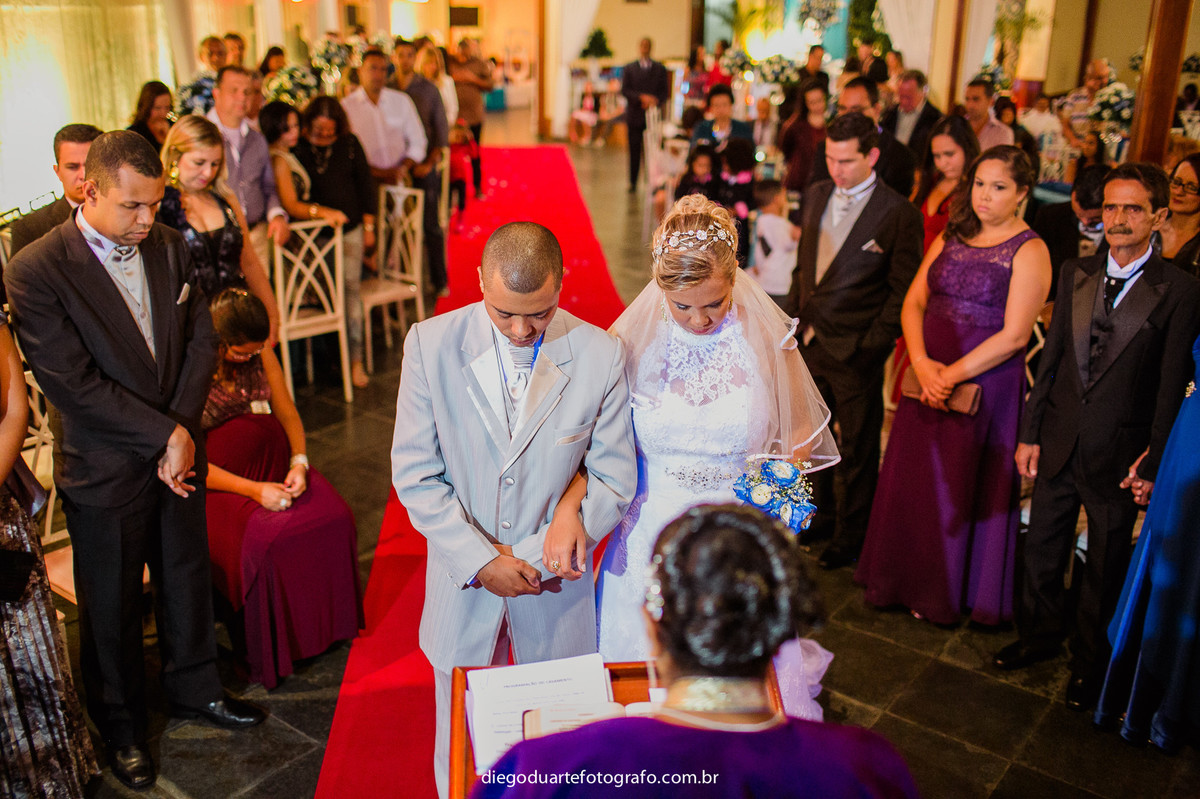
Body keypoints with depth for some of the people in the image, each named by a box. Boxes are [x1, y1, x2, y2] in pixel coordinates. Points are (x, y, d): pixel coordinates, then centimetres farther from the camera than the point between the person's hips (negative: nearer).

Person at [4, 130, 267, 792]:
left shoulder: (169, 247, -2)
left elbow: (200, 339, 0)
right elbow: (73, 385, -22)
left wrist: (182, 430, -11)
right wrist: (165, 434, -19)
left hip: (178, 450, 5)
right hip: (106, 469, -5)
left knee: (187, 577, 20)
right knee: (112, 604, 13)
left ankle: (193, 689, 43)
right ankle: (121, 725, 36)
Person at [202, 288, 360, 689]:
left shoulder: (261, 354, 2)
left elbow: (288, 415, 8)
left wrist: (299, 462, -13)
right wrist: (253, 490, -23)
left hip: (271, 466, 5)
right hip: (214, 483, -5)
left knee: (335, 518, -19)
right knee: (261, 541, -32)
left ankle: (326, 626, 0)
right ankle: (264, 652, -10)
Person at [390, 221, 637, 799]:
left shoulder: (601, 355, -13)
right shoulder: (430, 344, -12)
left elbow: (614, 480, -6)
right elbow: (415, 474, -8)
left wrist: (530, 556, -14)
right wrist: (480, 561, -16)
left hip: (555, 585, 0)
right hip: (462, 584, 0)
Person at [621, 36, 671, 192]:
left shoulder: (660, 69, 10)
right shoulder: (629, 68, 9)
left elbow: (665, 92, 6)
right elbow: (624, 90, 0)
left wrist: (655, 103, -12)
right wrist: (641, 97, -14)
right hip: (634, 115, 0)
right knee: (634, 149, 1)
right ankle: (633, 182, 8)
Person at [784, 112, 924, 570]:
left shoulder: (898, 214, -12)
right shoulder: (816, 196, 6)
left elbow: (903, 292, -10)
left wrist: (871, 347, -14)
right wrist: (793, 319, 8)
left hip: (855, 352, -5)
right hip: (809, 342, 6)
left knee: (858, 450, 10)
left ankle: (850, 537, 28)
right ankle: (820, 518, 39)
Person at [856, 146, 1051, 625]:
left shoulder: (1029, 251, -8)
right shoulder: (952, 237, 10)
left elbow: (1014, 336, -15)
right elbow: (914, 302, 5)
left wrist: (952, 374, -15)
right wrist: (922, 363, -10)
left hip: (985, 384, -5)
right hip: (928, 379, 6)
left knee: (963, 490, 6)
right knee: (912, 481, 13)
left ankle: (950, 594, 26)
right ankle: (905, 582, 33)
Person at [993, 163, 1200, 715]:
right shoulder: (1076, 274, 4)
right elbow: (1052, 356, 6)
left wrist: (1152, 463, -9)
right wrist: (1030, 432, 4)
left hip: (1120, 453, -3)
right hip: (1059, 442, 4)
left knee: (1105, 567, 13)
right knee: (1041, 551, 16)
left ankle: (1089, 662, 34)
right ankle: (1041, 635, 40)